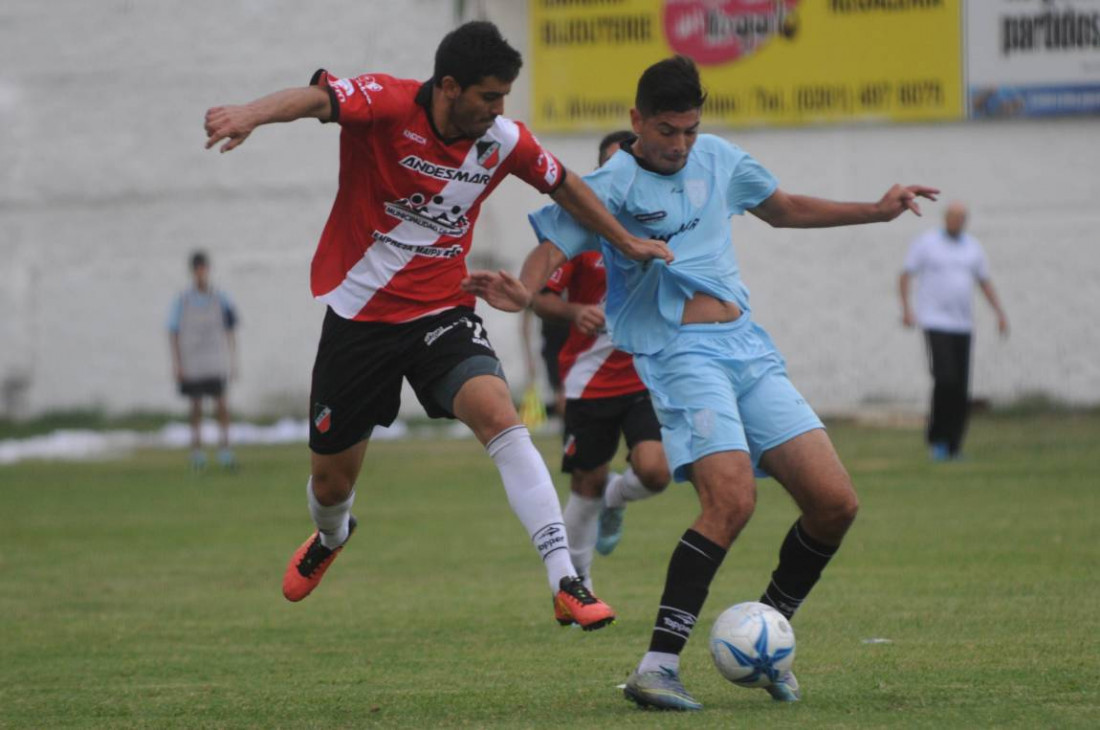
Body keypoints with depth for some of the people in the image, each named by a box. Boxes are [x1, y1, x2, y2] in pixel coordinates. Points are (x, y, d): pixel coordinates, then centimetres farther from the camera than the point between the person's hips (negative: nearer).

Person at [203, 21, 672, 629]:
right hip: (358, 319, -1)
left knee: (498, 415, -28)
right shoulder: (387, 105, -19)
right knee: (331, 480, 13)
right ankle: (331, 537, 53)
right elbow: (315, 98, -39)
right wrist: (253, 114, -60)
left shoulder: (503, 141, -5)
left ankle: (566, 584, -30)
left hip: (442, 315, 1)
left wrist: (627, 244, 24)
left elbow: (565, 187, 16)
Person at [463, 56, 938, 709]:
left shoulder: (718, 159, 15)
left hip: (750, 348, 7)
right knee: (732, 498, -28)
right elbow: (553, 247, -13)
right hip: (681, 354, -7)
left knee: (835, 503, -4)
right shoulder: (612, 185, -3)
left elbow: (784, 209, 31)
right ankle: (659, 666, -26)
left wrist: (878, 211, 28)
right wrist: (520, 292, -35)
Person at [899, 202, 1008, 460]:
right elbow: (905, 276, 1)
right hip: (935, 323, -5)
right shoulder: (926, 243, 1)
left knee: (961, 390, 0)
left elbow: (985, 282, 20)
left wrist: (1000, 313, 9)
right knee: (945, 380, -18)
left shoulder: (972, 247, 13)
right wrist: (906, 308, -13)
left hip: (963, 325, 5)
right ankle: (936, 440, -6)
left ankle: (953, 446, 7)